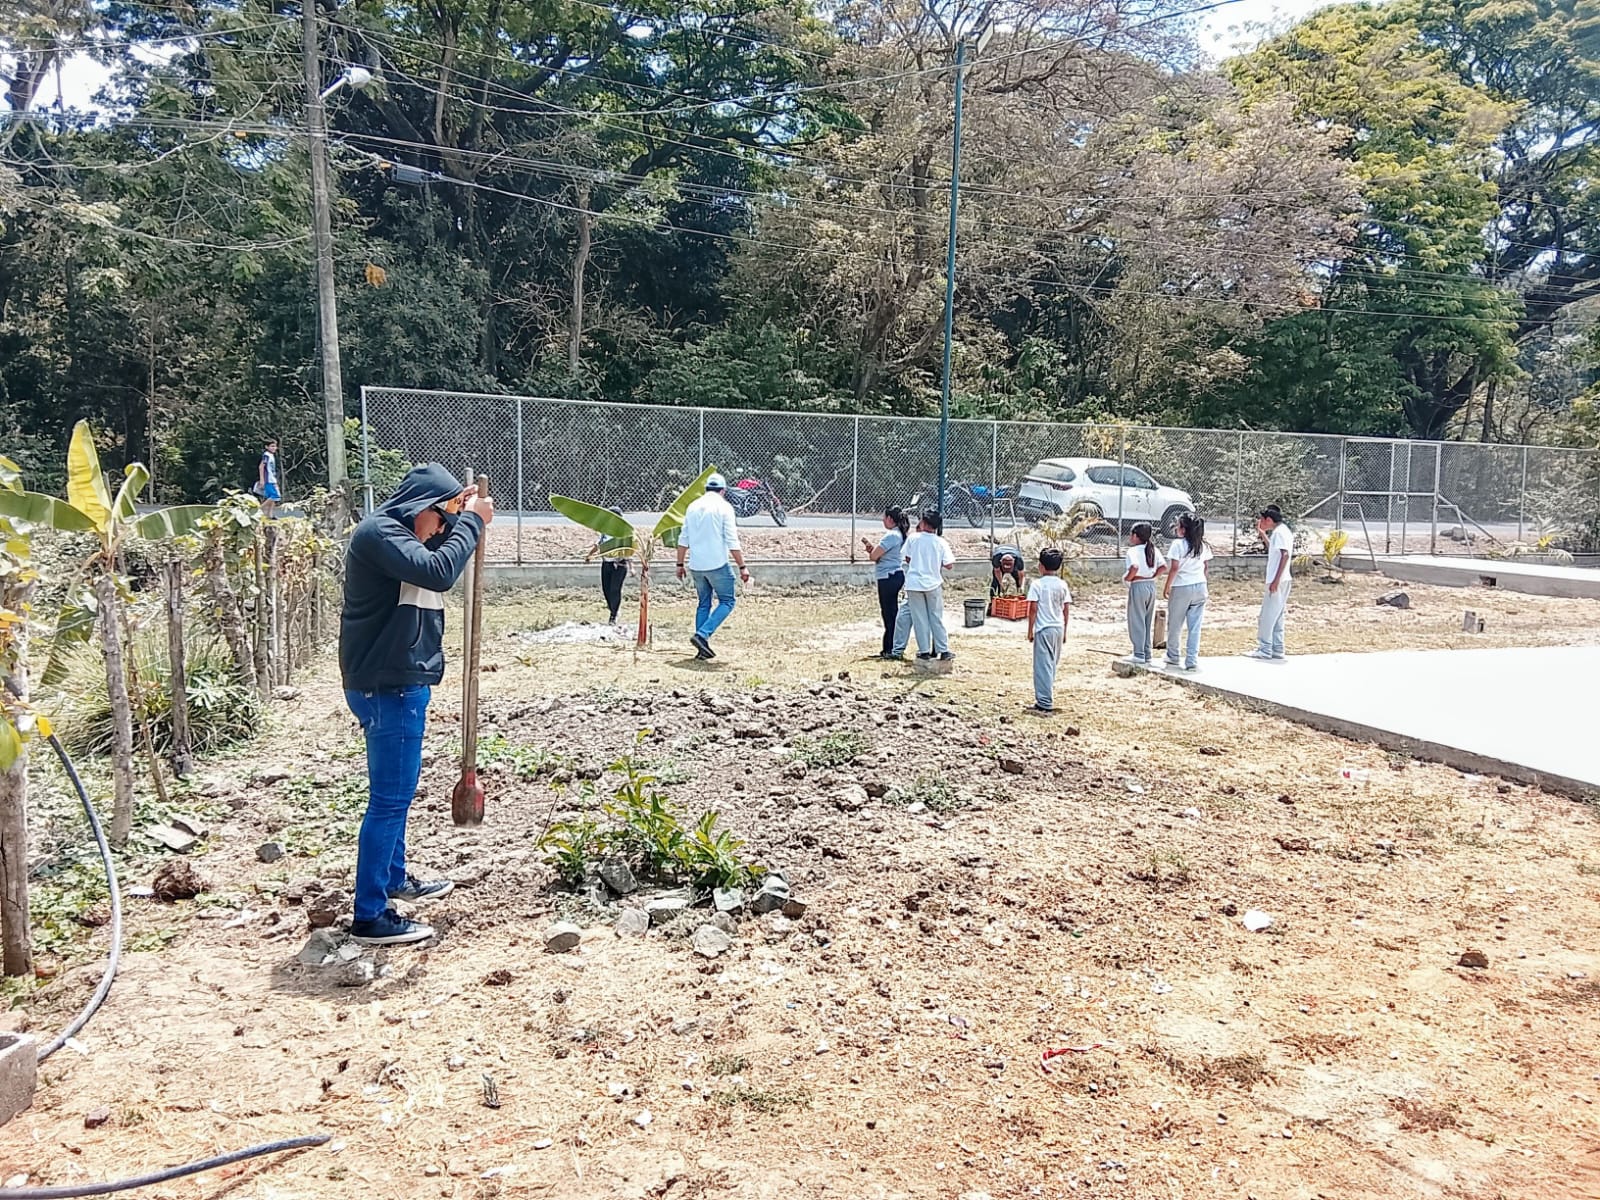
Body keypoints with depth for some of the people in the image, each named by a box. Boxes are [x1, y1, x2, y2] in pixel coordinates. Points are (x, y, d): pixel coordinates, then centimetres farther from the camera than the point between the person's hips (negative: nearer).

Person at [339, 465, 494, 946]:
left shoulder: (396, 533, 13)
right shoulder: (378, 532, -18)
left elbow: (436, 559, 25)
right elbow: (438, 572, -31)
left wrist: (460, 517, 9)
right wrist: (472, 521, -20)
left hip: (397, 683, 11)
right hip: (387, 688, -11)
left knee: (396, 792, 23)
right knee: (389, 798, -5)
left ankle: (395, 878, 40)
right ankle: (370, 916, 2)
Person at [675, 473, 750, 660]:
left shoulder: (693, 506, 11)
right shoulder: (723, 506, -6)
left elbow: (683, 540, 11)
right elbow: (732, 542, -11)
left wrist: (680, 564, 18)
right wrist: (742, 567, -9)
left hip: (696, 565, 6)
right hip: (717, 564, -6)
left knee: (703, 604, 15)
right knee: (726, 602, 4)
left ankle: (702, 648, 11)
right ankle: (702, 635, -12)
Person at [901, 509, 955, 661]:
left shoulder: (913, 538, -7)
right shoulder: (941, 543, -7)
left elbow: (907, 559, 4)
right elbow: (948, 565, -6)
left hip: (914, 584, 0)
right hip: (933, 584, 1)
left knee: (920, 619, 7)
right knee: (937, 618, 10)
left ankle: (924, 651, 8)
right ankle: (943, 650, 9)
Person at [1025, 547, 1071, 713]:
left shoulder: (1038, 584, -11)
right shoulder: (1063, 584, 4)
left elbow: (1033, 609, -12)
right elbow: (1066, 609, 6)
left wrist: (1030, 630, -4)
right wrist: (1064, 629, 15)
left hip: (1043, 629, -5)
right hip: (1058, 628, 5)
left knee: (1043, 664, -1)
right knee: (1052, 664, 17)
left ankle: (1045, 703, -3)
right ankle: (1048, 698, 25)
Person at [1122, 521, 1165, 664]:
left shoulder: (1133, 551, -15)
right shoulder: (1154, 550, 5)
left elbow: (1134, 567, -31)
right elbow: (1163, 566, -1)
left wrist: (1127, 578, -15)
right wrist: (1152, 576, 8)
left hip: (1138, 587, -7)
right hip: (1151, 586, 7)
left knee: (1136, 621, 2)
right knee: (1148, 621, 15)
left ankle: (1139, 655, 3)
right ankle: (1147, 654, 20)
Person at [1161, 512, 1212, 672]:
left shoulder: (1178, 544, -12)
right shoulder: (1203, 546, 6)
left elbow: (1174, 568, -13)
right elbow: (1205, 567, 11)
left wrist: (1167, 587, -5)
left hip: (1181, 588, -5)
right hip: (1200, 587, 5)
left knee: (1175, 625, 11)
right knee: (1195, 627, 5)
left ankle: (1172, 657, 24)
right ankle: (1192, 661, 2)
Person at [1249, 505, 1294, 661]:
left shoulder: (1279, 532, -15)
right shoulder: (1282, 530, 15)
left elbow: (1285, 555, -23)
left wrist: (1276, 580, -25)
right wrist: (1262, 533, 24)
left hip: (1278, 581, -10)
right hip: (1283, 580, 10)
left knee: (1267, 616, -3)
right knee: (1276, 616, 13)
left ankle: (1265, 650, 2)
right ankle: (1277, 650, 15)